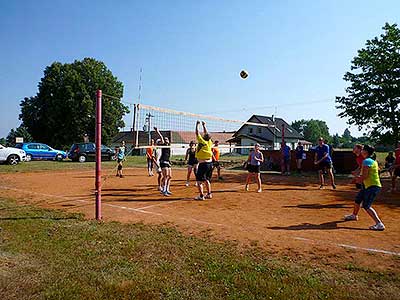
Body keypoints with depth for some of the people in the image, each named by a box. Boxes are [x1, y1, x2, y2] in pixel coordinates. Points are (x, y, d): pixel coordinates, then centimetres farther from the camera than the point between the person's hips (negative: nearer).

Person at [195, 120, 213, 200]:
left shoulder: (202, 142, -12)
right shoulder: (209, 142, 4)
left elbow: (197, 133, -3)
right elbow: (207, 133, 19)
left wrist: (197, 124, 9)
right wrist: (204, 125, 28)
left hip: (203, 164, -7)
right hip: (210, 163, 7)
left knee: (199, 180, -2)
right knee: (207, 180, 18)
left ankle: (201, 196, -6)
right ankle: (209, 194, 23)